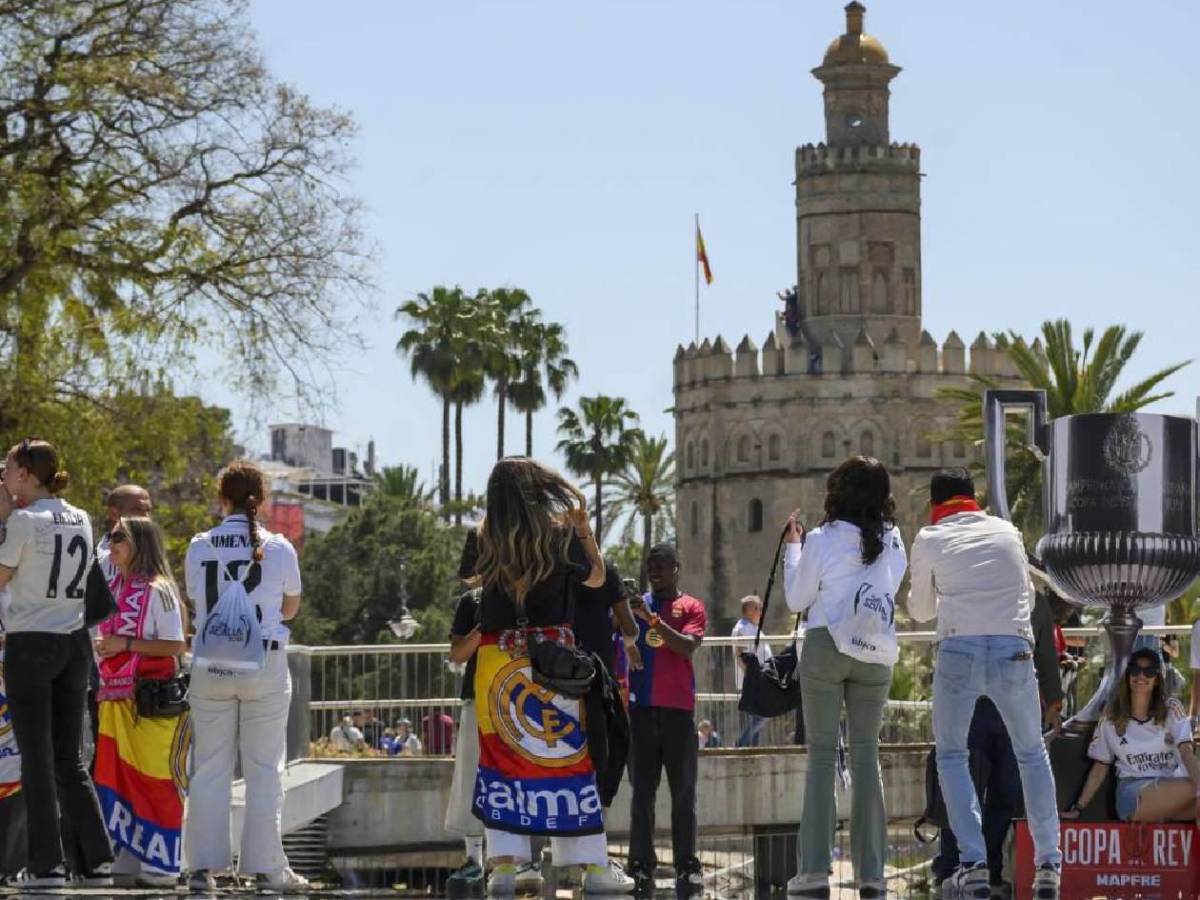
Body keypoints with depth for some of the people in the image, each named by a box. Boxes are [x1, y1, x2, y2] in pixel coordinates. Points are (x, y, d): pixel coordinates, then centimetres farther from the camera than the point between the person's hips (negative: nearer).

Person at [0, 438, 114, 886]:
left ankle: (48, 865, -2)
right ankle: (97, 861, 9)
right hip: (74, 643, 6)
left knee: (37, 757, -1)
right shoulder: (81, 521, 8)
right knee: (70, 758, 12)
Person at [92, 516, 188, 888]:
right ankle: (127, 861, 14)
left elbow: (177, 646, -14)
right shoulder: (112, 588, 13)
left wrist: (126, 644, -18)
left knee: (154, 781, -3)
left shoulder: (157, 590, -9)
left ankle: (160, 864, 4)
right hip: (115, 699, 8)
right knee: (115, 778, 7)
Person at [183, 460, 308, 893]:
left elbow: (196, 600, 12)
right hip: (265, 663, -2)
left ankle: (203, 866, 5)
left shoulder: (199, 547, 0)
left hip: (211, 666, 2)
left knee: (209, 767, 7)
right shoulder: (279, 548, -3)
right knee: (264, 768, 4)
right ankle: (265, 866, 5)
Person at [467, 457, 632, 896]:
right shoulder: (561, 535, -2)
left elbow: (472, 583, 12)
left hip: (496, 658, 1)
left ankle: (505, 864, -3)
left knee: (502, 759, 5)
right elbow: (597, 577, 12)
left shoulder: (486, 539, -1)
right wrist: (583, 525, 21)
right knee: (570, 756, 5)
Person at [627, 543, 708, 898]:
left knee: (683, 792, -1)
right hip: (641, 707, 2)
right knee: (642, 791, 0)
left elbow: (687, 647, -11)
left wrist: (652, 618, -18)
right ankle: (641, 866, -1)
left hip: (678, 708, -2)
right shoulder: (637, 604, 14)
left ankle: (687, 867, 0)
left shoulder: (692, 608, 6)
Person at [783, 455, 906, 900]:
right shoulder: (893, 540, 4)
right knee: (866, 754, 8)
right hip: (877, 654, 3)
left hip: (826, 648, -3)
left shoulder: (823, 540, -7)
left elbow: (796, 600, 1)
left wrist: (794, 546, 12)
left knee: (822, 755, 0)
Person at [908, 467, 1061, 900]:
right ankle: (1048, 864, 9)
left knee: (950, 756, 12)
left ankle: (973, 864, -3)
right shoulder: (1008, 532, 17)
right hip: (1014, 649, 2)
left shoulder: (929, 540, 10)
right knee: (1032, 755, 16)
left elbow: (919, 610, 20)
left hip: (959, 649, -2)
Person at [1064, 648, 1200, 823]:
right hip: (1132, 793, -2)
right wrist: (1078, 808, 7)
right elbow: (1100, 767, 15)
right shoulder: (1112, 717, 10)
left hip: (1172, 791, 2)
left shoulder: (1171, 710, 9)